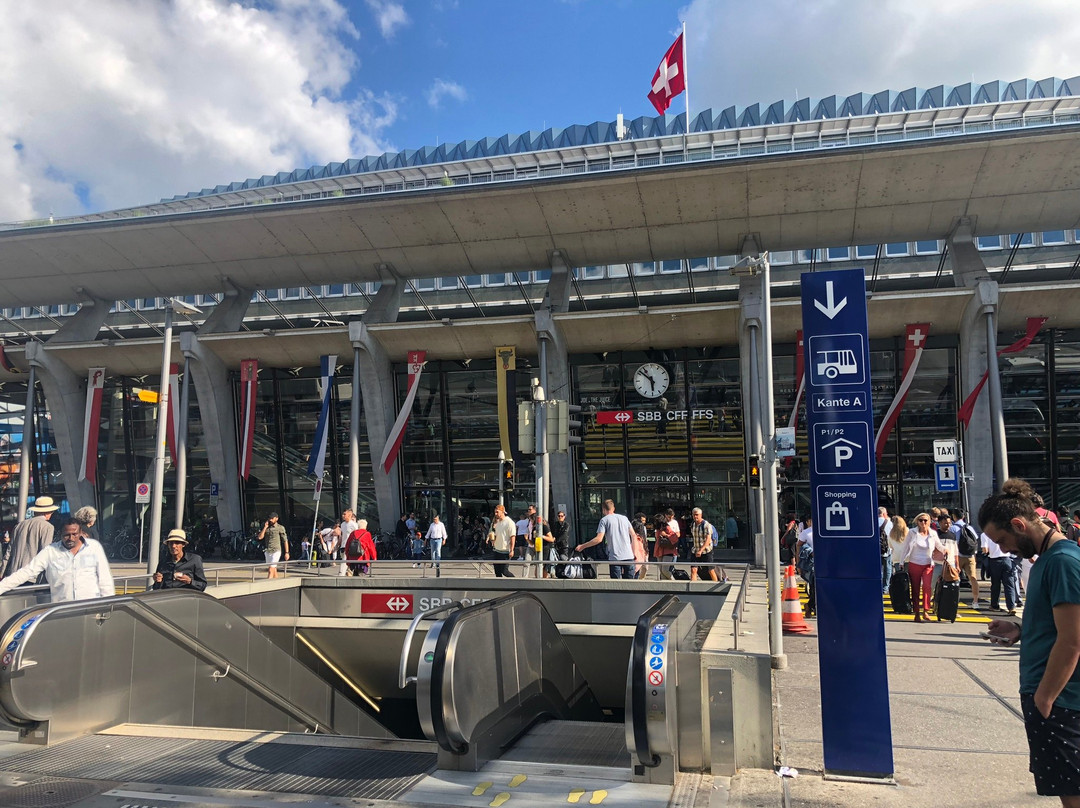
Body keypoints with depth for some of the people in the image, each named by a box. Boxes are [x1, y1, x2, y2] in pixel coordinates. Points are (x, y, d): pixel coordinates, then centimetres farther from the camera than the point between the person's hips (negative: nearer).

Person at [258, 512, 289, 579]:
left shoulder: (280, 528, -6)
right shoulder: (266, 528, 10)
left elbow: (285, 541, -6)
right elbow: (260, 537, -1)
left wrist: (287, 553, -10)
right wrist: (265, 527, -6)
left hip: (276, 551, -6)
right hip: (268, 551, 6)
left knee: (271, 570, -14)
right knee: (274, 570, 11)